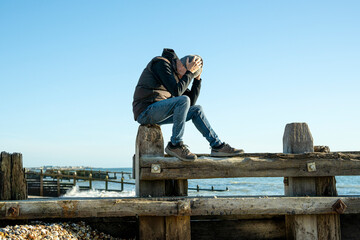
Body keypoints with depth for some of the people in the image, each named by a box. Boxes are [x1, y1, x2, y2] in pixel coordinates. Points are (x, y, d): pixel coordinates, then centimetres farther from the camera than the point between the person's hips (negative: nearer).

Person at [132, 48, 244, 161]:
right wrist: (189, 71, -13)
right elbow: (176, 91, -22)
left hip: (159, 113, 9)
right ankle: (175, 145, -19)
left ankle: (218, 146, 5)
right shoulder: (161, 63, -10)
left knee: (197, 110, 7)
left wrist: (197, 78, 8)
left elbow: (191, 102, 13)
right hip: (145, 111, -9)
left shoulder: (176, 76, 17)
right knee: (183, 100, -28)